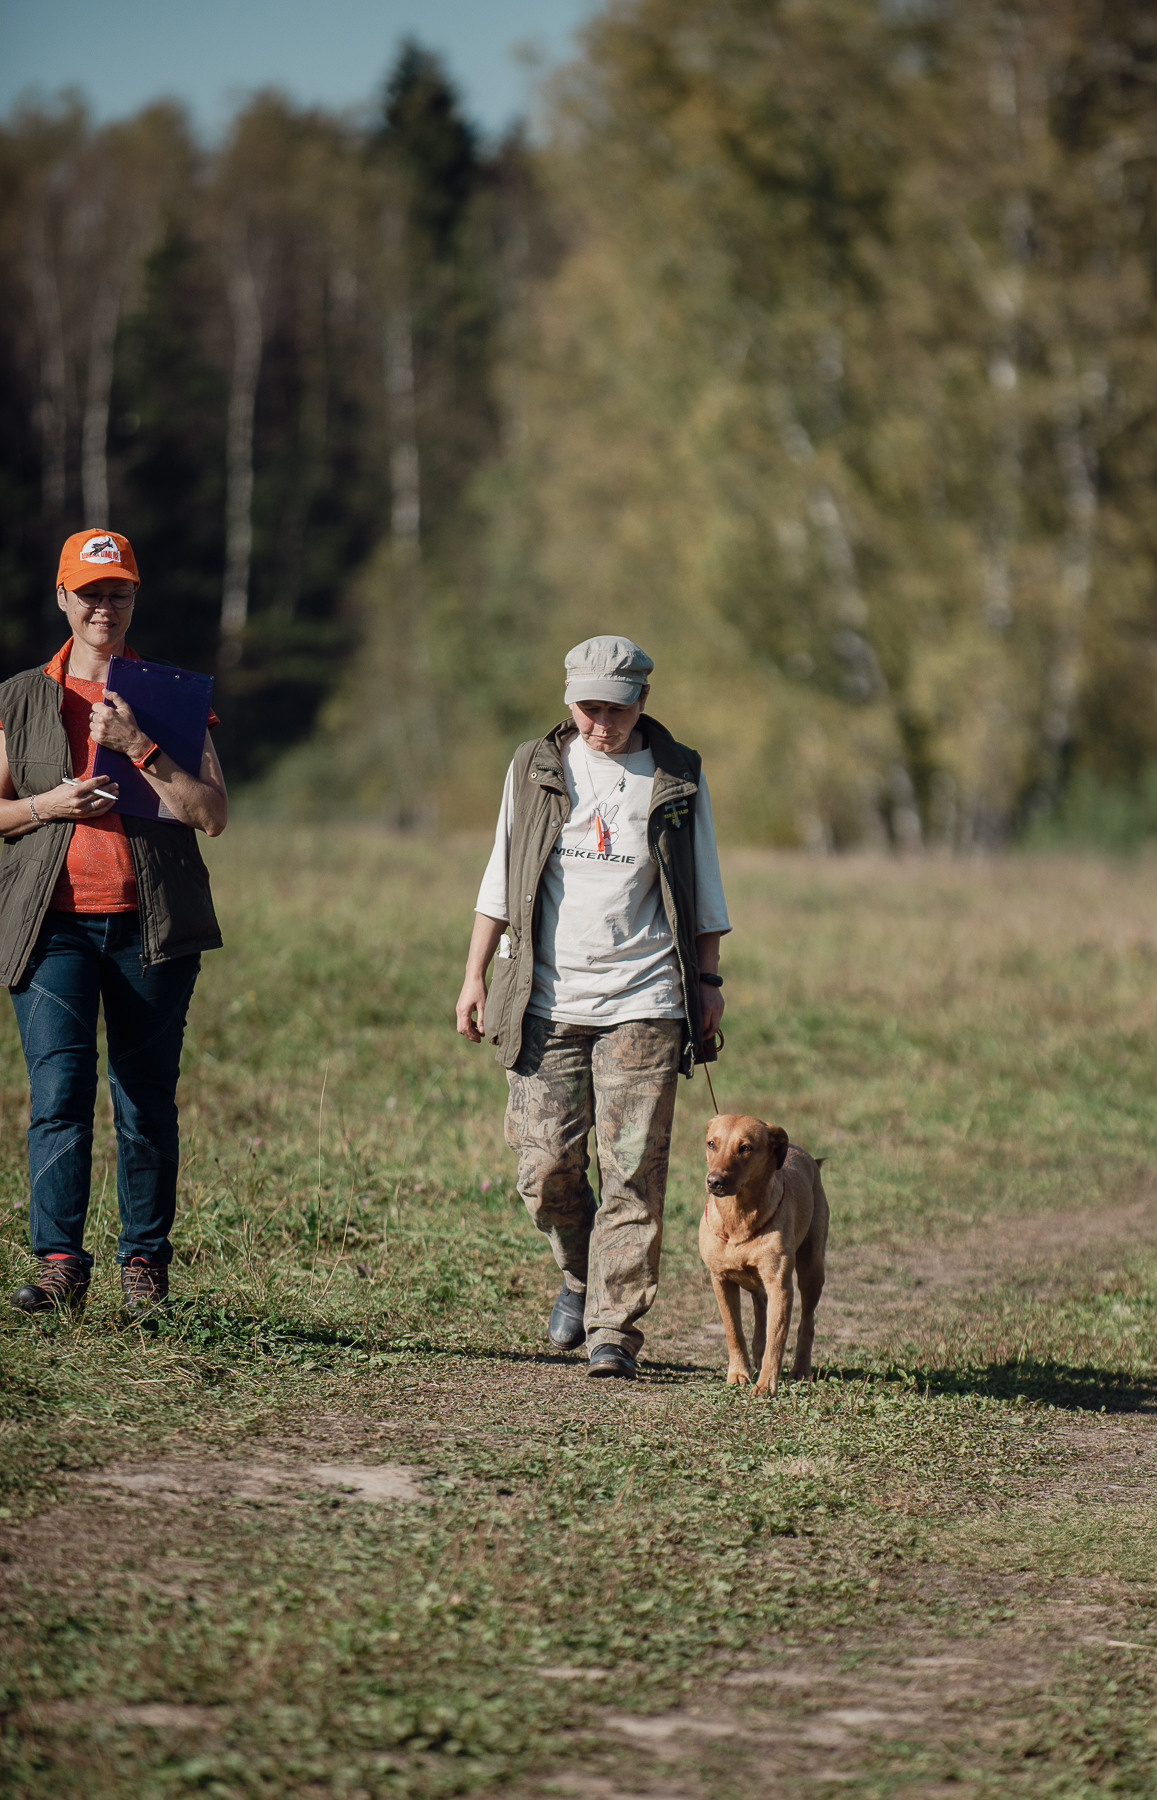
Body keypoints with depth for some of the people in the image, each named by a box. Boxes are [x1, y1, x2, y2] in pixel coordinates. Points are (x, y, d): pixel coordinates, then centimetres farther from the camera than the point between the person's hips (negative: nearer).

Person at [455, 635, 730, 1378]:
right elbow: (501, 878, 12)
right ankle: (582, 1271, 26)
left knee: (633, 1172, -7)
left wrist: (708, 982, 7)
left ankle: (615, 1330, -3)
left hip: (643, 1003, -1)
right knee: (547, 1165, -3)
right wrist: (476, 976, 8)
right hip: (547, 1001, 1)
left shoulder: (678, 778, 6)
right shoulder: (536, 768, 8)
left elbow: (704, 893, 12)